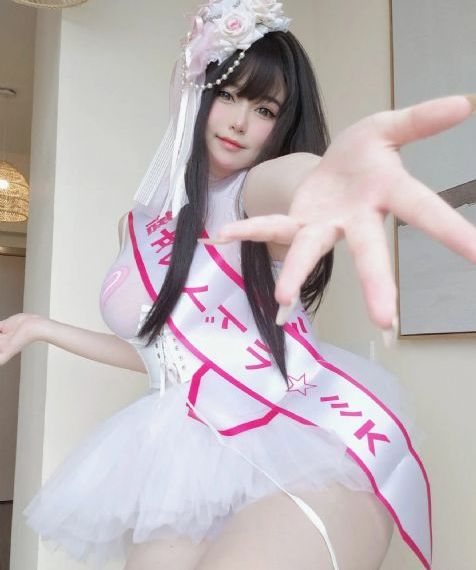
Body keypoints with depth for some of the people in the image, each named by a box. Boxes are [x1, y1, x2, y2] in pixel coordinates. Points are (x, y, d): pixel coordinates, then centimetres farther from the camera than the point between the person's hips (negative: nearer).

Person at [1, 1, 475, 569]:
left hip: (310, 443, -5)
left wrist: (328, 170, -50)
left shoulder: (253, 192, 0)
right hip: (187, 464, 6)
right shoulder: (141, 227, 16)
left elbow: (286, 177, -25)